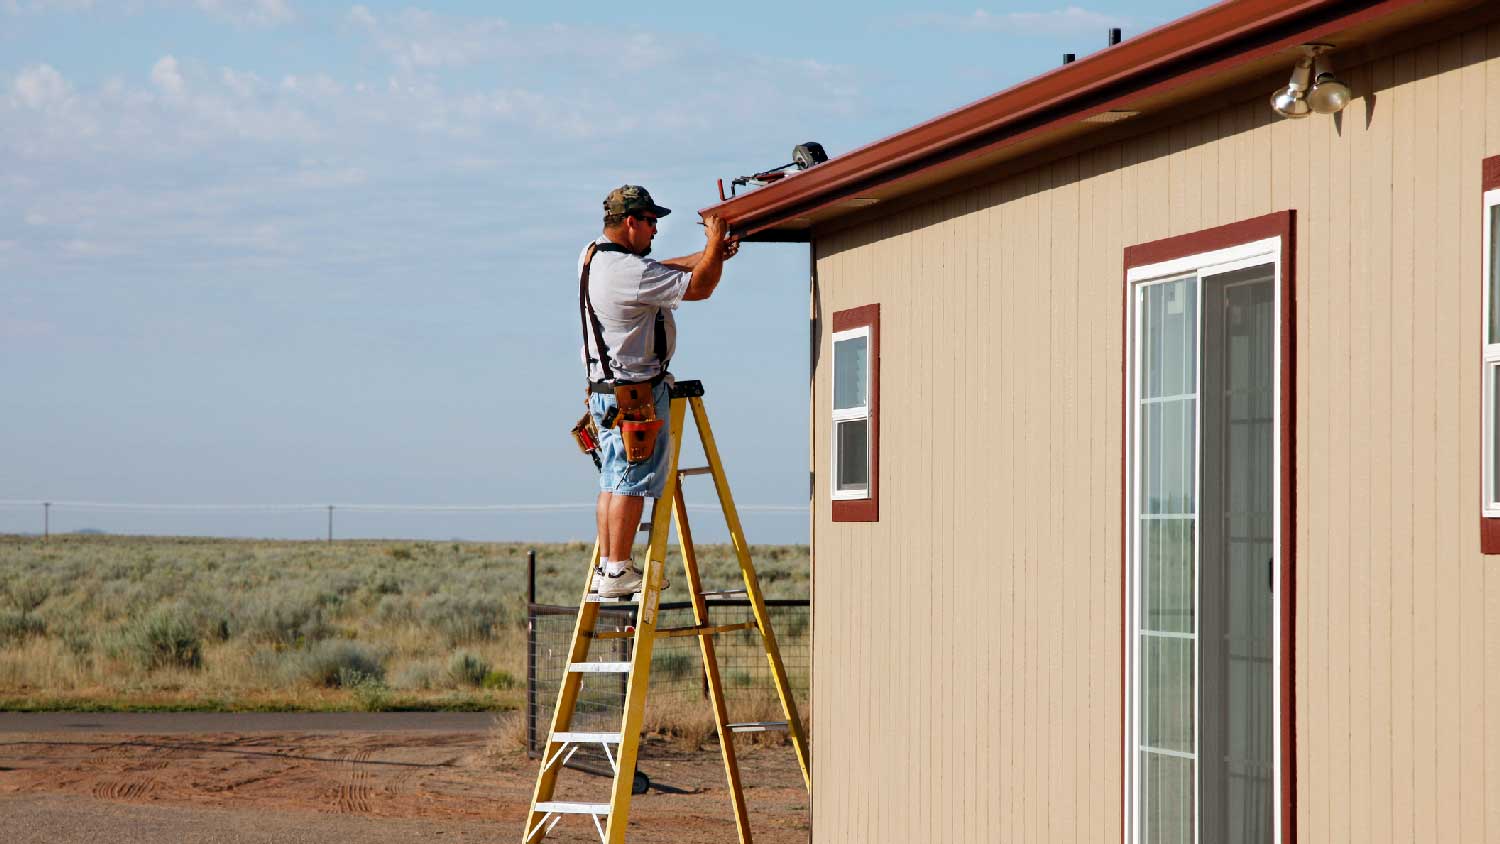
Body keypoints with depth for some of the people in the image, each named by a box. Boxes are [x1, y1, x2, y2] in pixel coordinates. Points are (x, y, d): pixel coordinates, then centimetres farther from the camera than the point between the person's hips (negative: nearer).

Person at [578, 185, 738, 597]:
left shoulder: (592, 256, 10)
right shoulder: (630, 271, -20)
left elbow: (662, 271, 19)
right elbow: (698, 288, -16)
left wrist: (710, 255, 12)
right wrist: (715, 246, -2)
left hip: (604, 389, 10)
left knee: (613, 481, 13)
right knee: (633, 482, -6)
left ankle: (606, 566, 14)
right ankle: (618, 573, -5)